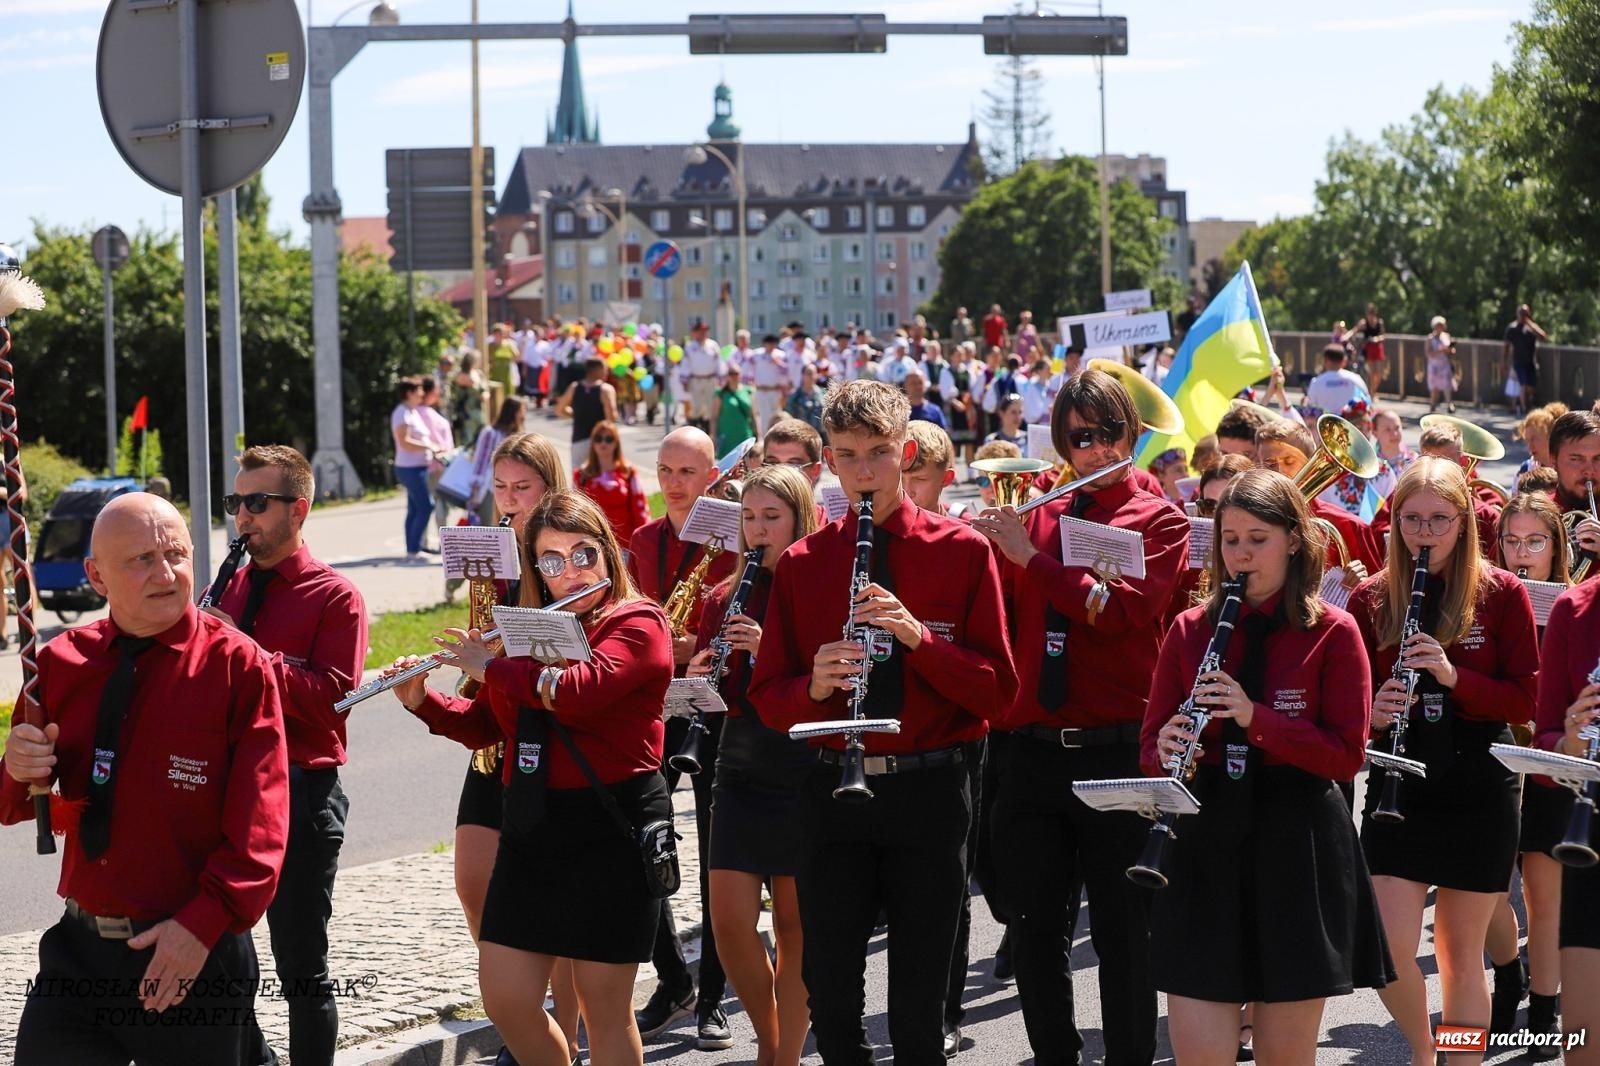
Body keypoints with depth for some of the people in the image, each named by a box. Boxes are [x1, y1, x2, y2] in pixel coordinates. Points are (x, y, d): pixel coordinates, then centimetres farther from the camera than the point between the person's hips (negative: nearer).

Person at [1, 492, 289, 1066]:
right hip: (78, 949, 4)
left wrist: (204, 923, -22)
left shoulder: (237, 666, -9)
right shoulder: (61, 663, 5)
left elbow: (259, 825, -13)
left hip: (193, 956, -4)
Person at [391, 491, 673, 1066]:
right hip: (530, 829, 7)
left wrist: (490, 667, -13)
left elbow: (577, 691, -25)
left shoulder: (638, 624, -7)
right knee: (504, 998, 5)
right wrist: (420, 699, 2)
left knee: (604, 1005, 0)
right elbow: (483, 725, 18)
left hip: (611, 830, -7)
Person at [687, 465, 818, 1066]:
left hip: (804, 774, -4)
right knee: (729, 923, -2)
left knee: (795, 926, 3)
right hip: (740, 770, 4)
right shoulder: (726, 598, 8)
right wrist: (699, 677, -11)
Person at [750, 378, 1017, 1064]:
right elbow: (768, 698, 6)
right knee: (830, 991, 4)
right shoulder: (801, 564, 6)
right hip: (834, 793, 2)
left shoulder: (962, 551, 0)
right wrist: (814, 686, -16)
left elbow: (997, 688, -4)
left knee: (919, 1006, 5)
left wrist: (918, 636, -19)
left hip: (930, 794, -2)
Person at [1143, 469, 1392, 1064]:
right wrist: (1166, 750, -15)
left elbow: (1347, 756, -7)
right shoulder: (1191, 631, 8)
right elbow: (1151, 745, 9)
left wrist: (1255, 717, -20)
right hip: (1203, 844, 2)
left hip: (1297, 853, -2)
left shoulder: (1332, 633, 0)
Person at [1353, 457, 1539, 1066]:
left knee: (1460, 953, 6)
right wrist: (1371, 712, -17)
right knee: (1390, 951, -9)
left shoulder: (1501, 594, -1)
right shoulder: (1371, 599, 3)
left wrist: (1454, 675, -20)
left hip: (1477, 793, -1)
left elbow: (1527, 700, -4)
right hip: (1397, 789, 1)